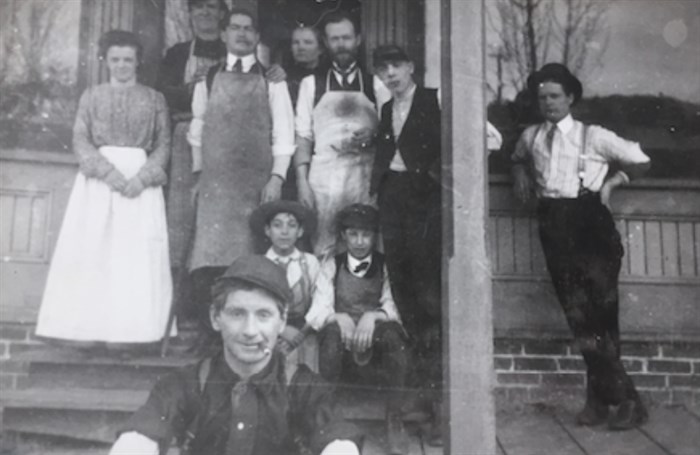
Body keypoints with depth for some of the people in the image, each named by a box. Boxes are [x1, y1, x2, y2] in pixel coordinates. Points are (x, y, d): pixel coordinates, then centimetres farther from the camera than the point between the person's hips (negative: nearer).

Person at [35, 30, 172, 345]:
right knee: (92, 253, -4)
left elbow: (164, 145, 4)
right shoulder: (91, 96, 11)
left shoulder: (154, 99, 9)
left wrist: (142, 178, -13)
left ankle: (130, 331, -3)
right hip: (98, 181, 1)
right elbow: (80, 142, 2)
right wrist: (111, 173, -13)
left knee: (138, 255, -6)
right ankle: (90, 329, -1)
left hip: (141, 181, 0)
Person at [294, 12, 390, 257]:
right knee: (324, 250, -4)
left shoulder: (375, 84, 10)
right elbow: (303, 136, 7)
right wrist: (302, 180, -3)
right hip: (324, 175, 0)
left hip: (365, 176, 1)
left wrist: (371, 137, -9)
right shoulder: (311, 83, 10)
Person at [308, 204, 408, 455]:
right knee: (332, 331, -34)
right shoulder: (331, 267, 10)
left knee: (392, 332, -34)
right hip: (341, 347, 0)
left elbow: (393, 308, -2)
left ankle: (394, 420, -22)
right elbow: (318, 313, -2)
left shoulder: (385, 266, 9)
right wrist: (340, 319, -25)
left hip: (377, 341, 0)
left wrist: (372, 317, -24)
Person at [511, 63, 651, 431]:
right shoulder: (531, 136, 12)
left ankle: (600, 398, 3)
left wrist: (611, 182, 1)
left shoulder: (593, 136, 0)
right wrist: (521, 174, 15)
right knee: (579, 317, 3)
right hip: (553, 225, 4)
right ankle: (601, 399, 10)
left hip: (590, 223, -4)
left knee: (601, 313, -7)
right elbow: (518, 158, 34)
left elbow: (640, 161, 7)